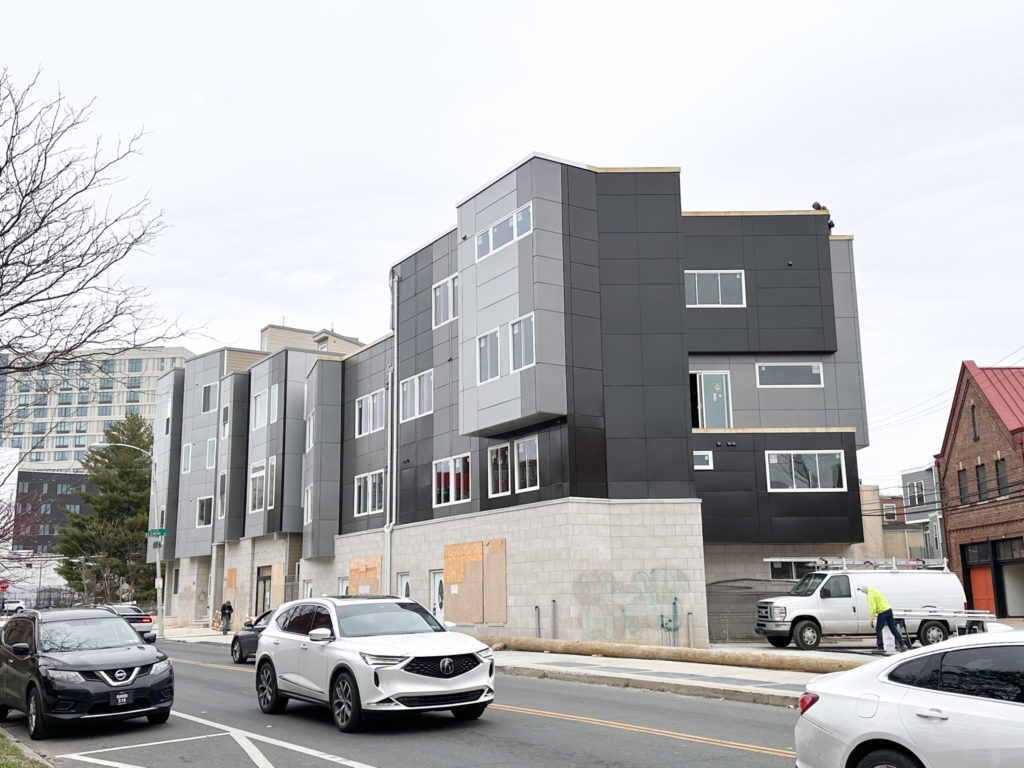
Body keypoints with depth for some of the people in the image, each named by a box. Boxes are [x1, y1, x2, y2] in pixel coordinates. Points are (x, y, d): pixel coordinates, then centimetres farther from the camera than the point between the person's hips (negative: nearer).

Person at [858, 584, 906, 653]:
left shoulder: (870, 595, -15)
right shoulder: (876, 590, 13)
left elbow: (873, 608, -20)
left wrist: (871, 620, -14)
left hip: (882, 612, -8)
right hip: (889, 609, 8)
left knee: (878, 630, 3)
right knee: (893, 628, 11)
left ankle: (880, 647, 5)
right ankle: (902, 644, 10)